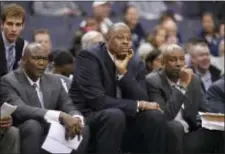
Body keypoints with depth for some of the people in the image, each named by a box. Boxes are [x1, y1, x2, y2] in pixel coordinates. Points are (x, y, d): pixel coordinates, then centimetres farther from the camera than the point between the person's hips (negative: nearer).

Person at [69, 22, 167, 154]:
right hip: (87, 118, -6)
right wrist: (138, 105, -18)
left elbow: (142, 99, -4)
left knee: (155, 116, -13)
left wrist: (123, 72, -15)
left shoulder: (131, 64, 8)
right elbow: (98, 101, -23)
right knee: (115, 115, -35)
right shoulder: (90, 57, -13)